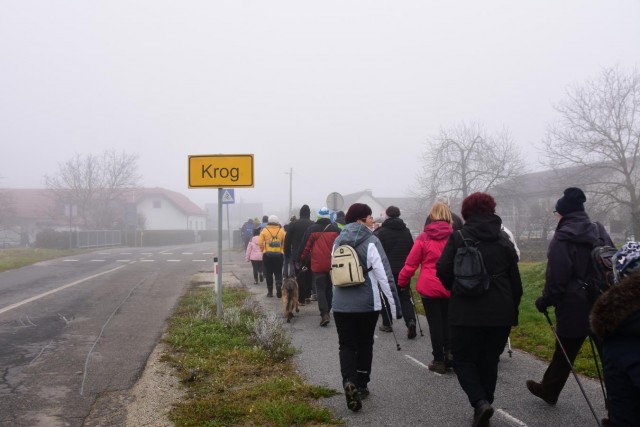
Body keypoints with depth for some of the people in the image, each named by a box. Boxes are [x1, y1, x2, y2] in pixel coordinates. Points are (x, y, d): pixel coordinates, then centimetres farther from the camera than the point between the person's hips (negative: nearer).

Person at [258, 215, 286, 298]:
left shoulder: (265, 230, -2)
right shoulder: (281, 230, 1)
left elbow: (260, 243, -6)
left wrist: (263, 250, 8)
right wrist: (282, 250, 10)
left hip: (267, 255, -1)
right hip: (279, 254, 1)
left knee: (268, 273, 9)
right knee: (278, 273, 10)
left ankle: (270, 291, 11)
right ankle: (279, 285, -14)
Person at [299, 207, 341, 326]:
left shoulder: (312, 229, -2)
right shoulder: (336, 230, 2)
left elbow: (305, 247, -2)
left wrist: (301, 260, 9)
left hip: (317, 266, -2)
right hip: (333, 266, 3)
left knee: (320, 290, -1)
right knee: (329, 289, 18)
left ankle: (324, 314, -15)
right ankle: (327, 311, 29)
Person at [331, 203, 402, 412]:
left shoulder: (338, 241, 6)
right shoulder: (371, 242, -11)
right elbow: (384, 276, -15)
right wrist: (395, 305, -10)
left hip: (341, 304, 3)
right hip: (367, 303, -3)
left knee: (346, 345, 7)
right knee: (365, 344, 15)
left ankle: (349, 382, -15)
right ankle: (361, 385, 23)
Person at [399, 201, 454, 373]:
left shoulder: (424, 237, -6)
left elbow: (411, 263, -3)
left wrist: (402, 282, 8)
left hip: (429, 287, -1)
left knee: (434, 323, 7)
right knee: (447, 320, 18)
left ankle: (439, 360, 13)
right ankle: (449, 351, 6)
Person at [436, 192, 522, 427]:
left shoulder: (458, 238, -5)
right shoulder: (504, 240, 6)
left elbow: (443, 271, -11)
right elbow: (516, 281, 8)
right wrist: (513, 312, 16)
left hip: (466, 312, -3)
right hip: (500, 313, 4)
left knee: (463, 360, 8)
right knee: (489, 362, 15)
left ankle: (480, 402, -11)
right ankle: (484, 404, 20)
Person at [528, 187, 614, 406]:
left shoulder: (563, 238, -13)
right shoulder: (600, 232, 7)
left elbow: (557, 277, -15)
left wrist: (546, 300, -3)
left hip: (574, 306, -5)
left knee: (565, 352, 12)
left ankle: (549, 390, 30)